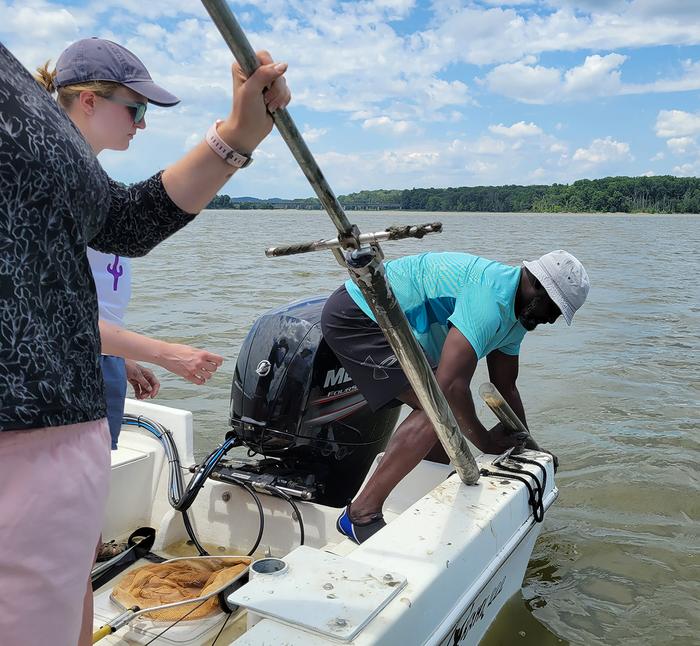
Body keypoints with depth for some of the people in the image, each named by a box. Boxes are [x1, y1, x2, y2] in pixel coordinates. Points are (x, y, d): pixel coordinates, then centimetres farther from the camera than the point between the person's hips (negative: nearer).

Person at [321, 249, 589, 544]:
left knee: (440, 406, 9)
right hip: (354, 317, -11)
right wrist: (484, 440, -15)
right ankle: (361, 515, -16)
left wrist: (526, 443, 18)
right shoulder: (492, 298, -25)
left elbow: (505, 387, 19)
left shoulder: (517, 314, 10)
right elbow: (451, 384, -30)